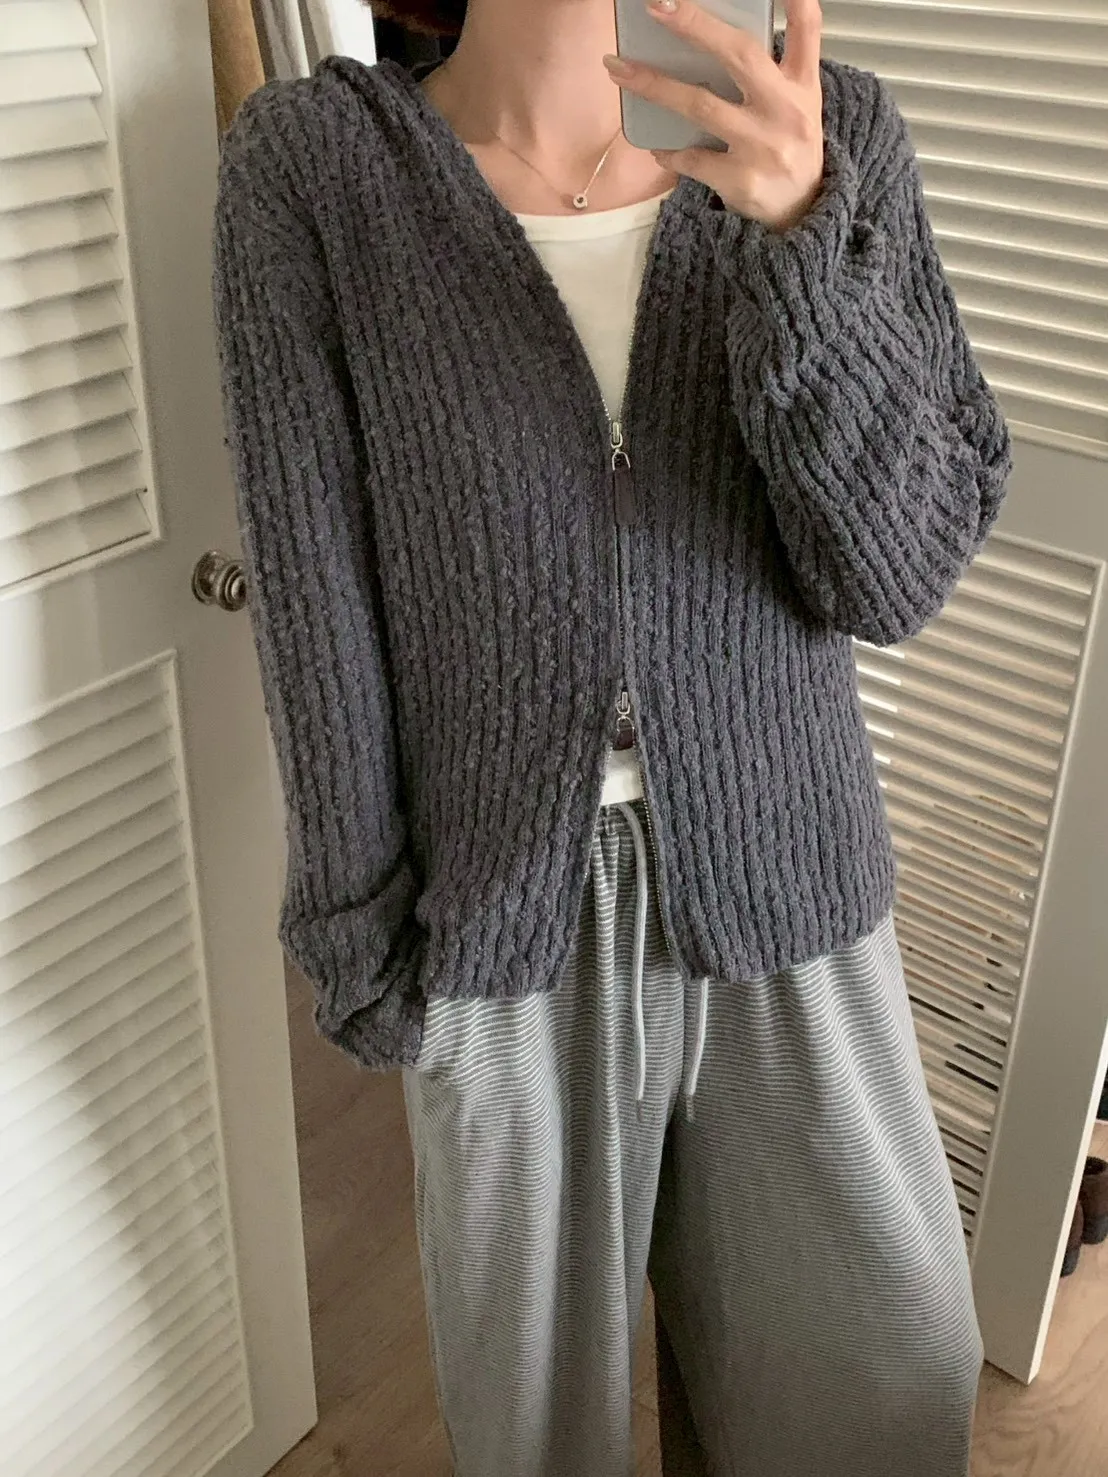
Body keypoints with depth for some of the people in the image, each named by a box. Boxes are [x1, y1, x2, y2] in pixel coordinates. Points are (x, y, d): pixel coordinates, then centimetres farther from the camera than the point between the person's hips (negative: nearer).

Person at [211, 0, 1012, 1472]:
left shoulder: (831, 137, -8)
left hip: (778, 879, 2)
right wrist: (360, 930, -4)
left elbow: (897, 569, -14)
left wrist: (802, 228, -29)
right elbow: (316, 588, -8)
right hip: (507, 910, -1)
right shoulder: (309, 164, -11)